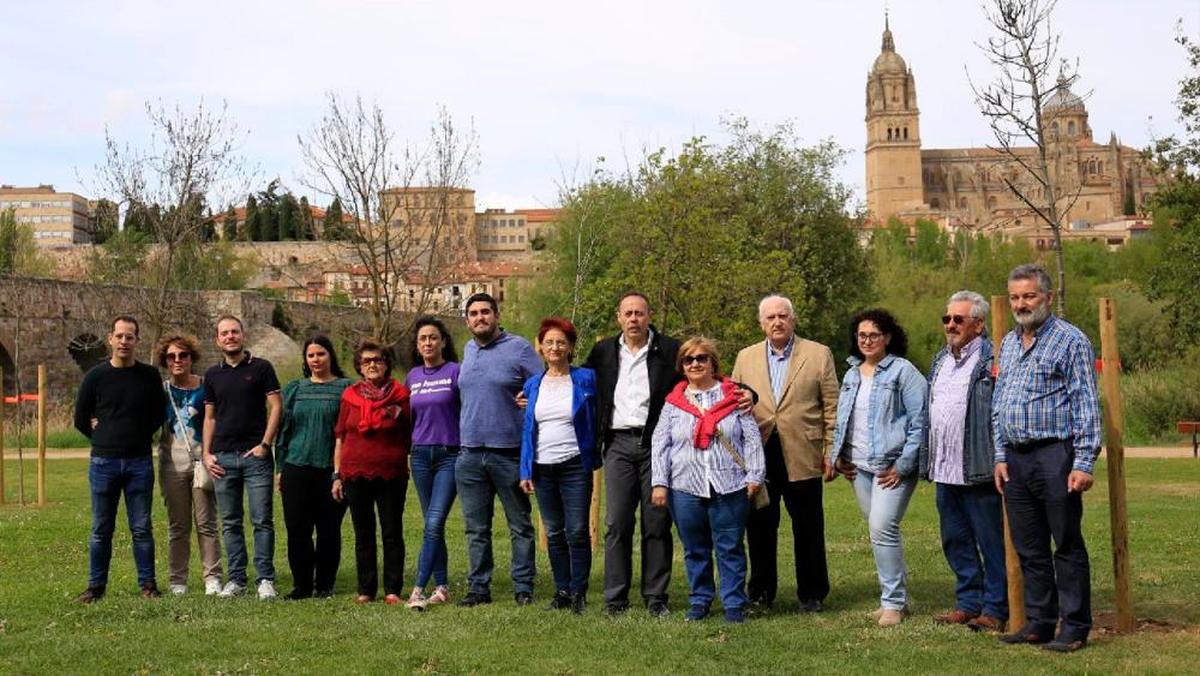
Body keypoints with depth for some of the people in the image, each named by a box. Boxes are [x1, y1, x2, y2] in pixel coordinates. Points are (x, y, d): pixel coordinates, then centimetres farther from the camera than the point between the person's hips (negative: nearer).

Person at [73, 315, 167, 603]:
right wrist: (104, 437, 7)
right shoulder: (96, 376, 1)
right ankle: (96, 585, 15)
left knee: (142, 528, 4)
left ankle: (147, 583, 12)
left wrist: (140, 436, 6)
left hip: (139, 462, 0)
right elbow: (81, 418, 9)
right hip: (103, 462, 0)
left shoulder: (150, 376, 3)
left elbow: (159, 415, 13)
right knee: (101, 529, 6)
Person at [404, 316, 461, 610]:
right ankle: (442, 587, 15)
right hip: (420, 455, 5)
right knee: (432, 525, 8)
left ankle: (418, 589, -14)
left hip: (450, 454, -5)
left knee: (434, 523, -12)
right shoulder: (412, 376, 11)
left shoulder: (456, 372, -3)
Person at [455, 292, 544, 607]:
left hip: (510, 454, -5)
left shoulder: (519, 348, -4)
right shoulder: (468, 351, 14)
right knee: (476, 529, 9)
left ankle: (523, 588, 10)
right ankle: (478, 587, 16)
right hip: (469, 455, 5)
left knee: (521, 527, 4)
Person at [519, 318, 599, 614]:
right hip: (543, 468, 4)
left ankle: (579, 593, 5)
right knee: (554, 533, 9)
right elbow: (527, 429, 11)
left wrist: (593, 458, -5)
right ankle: (561, 590, 18)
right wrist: (525, 470, 5)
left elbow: (597, 419, 3)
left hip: (575, 465, -4)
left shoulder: (585, 378, -1)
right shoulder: (533, 385, 10)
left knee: (577, 532, -4)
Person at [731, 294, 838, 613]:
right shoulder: (746, 358, 11)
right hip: (758, 454, 2)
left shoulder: (819, 354, 4)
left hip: (802, 455, -2)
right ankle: (761, 591, 21)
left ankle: (812, 593, 17)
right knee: (759, 526, 9)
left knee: (808, 528, 5)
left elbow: (831, 407, 2)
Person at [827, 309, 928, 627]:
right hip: (859, 466, 7)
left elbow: (918, 422, -11)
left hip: (892, 467, -7)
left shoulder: (903, 371, -7)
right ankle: (897, 596, 21)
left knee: (882, 529, -15)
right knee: (879, 532, 11)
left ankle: (893, 603, -5)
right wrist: (837, 456, 11)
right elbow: (842, 419, 22)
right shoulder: (852, 374, 15)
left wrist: (903, 465, -14)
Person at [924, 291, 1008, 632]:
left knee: (991, 542, 1)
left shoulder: (992, 360, -11)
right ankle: (969, 603, 25)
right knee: (956, 541, 14)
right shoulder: (940, 361, 16)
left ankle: (995, 608, 9)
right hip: (945, 471, 8)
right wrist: (928, 461, 19)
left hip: (979, 471, -8)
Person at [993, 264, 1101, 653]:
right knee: (1029, 548, 11)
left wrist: (1084, 462, -14)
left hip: (1055, 455, -7)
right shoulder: (1009, 343, 16)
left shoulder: (1070, 340, -5)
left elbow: (1086, 405, -9)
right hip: (1016, 459, 7)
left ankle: (1075, 628, 6)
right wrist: (1000, 456, 12)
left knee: (1067, 545, -1)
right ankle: (1039, 622, 20)